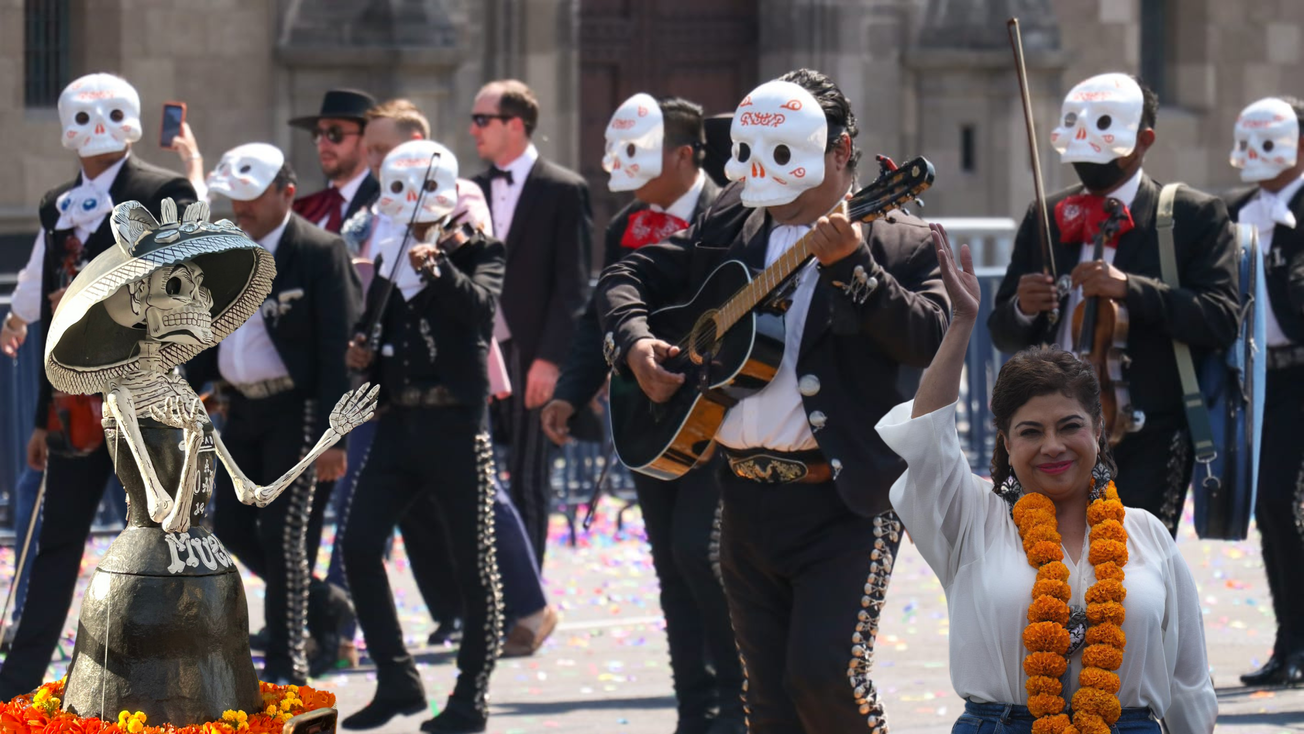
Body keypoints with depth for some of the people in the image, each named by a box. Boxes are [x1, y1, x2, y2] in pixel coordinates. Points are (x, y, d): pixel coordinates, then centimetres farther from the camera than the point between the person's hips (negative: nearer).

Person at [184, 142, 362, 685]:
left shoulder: (321, 253, -11)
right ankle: (322, 602, 29)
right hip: (243, 408, 7)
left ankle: (286, 665, -1)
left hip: (296, 408, -7)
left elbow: (338, 348, -14)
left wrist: (331, 435, -18)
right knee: (231, 528, 8)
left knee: (281, 531, -8)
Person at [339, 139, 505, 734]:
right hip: (399, 423, 5)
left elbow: (480, 305, -18)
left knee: (472, 561, -2)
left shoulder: (476, 253, 2)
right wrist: (359, 356, 2)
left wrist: (438, 268, -34)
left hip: (456, 423, -5)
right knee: (358, 545, -6)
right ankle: (397, 680, 5)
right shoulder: (387, 259, 15)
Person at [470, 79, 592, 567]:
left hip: (530, 359, -5)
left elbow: (572, 285, -8)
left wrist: (550, 359, -15)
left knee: (527, 484, -1)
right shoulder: (474, 192, 13)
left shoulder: (563, 191, -3)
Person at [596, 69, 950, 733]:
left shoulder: (897, 243, 0)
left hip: (845, 503, -5)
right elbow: (628, 278, 20)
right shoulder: (728, 227, 15)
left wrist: (849, 264, -23)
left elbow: (931, 339, -16)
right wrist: (634, 342, 1)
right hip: (748, 500, 5)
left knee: (825, 674, -20)